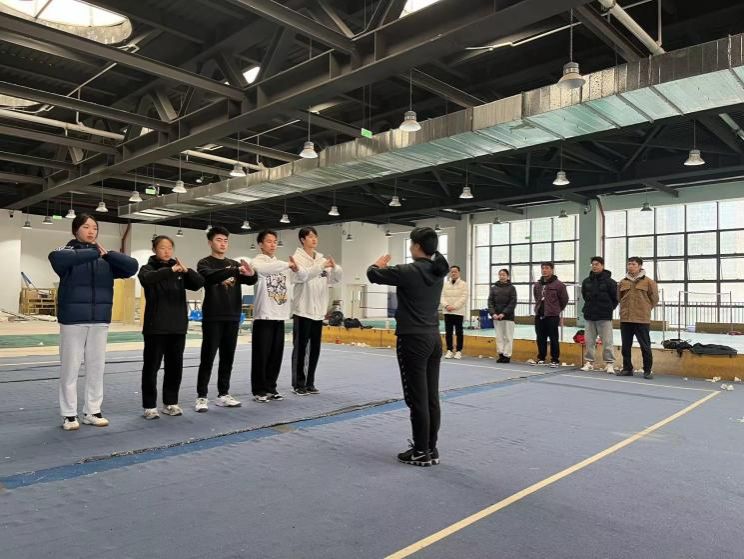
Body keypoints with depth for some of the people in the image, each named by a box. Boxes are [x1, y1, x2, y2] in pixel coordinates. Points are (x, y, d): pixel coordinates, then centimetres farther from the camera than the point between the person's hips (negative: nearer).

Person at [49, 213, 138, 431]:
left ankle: (92, 411, 20)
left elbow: (132, 266, -5)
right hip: (73, 319, -3)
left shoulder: (106, 258, 8)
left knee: (96, 367, 8)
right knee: (70, 367, 3)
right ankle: (69, 414, 15)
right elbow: (56, 258, -25)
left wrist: (107, 254, -15)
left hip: (100, 320, 3)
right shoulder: (68, 251, -1)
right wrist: (94, 252, -23)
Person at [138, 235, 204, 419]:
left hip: (178, 326, 4)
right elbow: (147, 278, -23)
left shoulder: (180, 271, 10)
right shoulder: (147, 268, 1)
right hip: (155, 327, -3)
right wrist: (171, 270, -33)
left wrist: (186, 270, -20)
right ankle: (150, 406, 10)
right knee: (151, 366, 1)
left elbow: (199, 283, -3)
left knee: (175, 366, 9)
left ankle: (171, 403, 21)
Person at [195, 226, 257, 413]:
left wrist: (250, 274, -26)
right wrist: (236, 271, -37)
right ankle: (202, 397, 7)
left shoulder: (234, 264, 12)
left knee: (228, 358, 9)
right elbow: (211, 277, -24)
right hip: (213, 318, -4)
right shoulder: (204, 263, -1)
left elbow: (250, 281, -2)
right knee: (207, 359, -1)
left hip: (232, 318, 5)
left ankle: (223, 395, 18)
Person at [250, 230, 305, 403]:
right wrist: (288, 264, -26)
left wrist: (296, 268, -13)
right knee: (261, 355, 0)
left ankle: (271, 387, 21)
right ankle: (259, 390, 11)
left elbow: (303, 277, 8)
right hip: (264, 316, -5)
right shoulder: (257, 262, -3)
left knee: (276, 354, 10)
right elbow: (265, 269, -27)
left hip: (280, 316, 5)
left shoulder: (282, 264, 13)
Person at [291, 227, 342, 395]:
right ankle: (298, 384, 11)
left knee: (315, 349, 11)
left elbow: (337, 279, 6)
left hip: (318, 311, 6)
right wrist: (322, 266, -32)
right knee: (300, 348, 1)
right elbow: (301, 276, -24)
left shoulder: (322, 258, 11)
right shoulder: (297, 258, -5)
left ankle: (309, 383, 21)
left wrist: (335, 267, -14)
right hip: (302, 310, -6)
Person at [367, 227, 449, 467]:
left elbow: (373, 275, -3)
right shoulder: (437, 271, 6)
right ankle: (431, 450, 21)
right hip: (433, 339, 8)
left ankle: (422, 453, 10)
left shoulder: (409, 271, -15)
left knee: (417, 399, 1)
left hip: (413, 340, -8)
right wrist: (389, 267, 29)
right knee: (431, 397, 11)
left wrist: (379, 264, 17)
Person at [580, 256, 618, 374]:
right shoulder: (586, 281, 6)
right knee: (589, 341, 7)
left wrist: (608, 309, 3)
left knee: (607, 342, -2)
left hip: (604, 317, -4)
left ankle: (609, 363, 5)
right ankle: (589, 362, 15)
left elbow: (615, 298, -1)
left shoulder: (610, 281, -5)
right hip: (589, 316, 4)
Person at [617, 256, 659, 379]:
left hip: (642, 320, -4)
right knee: (626, 346, 9)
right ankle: (627, 369, 20)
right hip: (625, 319, 4)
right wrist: (625, 309, 12)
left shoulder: (649, 282, -2)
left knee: (645, 346, 2)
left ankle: (647, 370, 11)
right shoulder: (622, 282, 8)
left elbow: (654, 299, 4)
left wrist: (645, 309, 4)